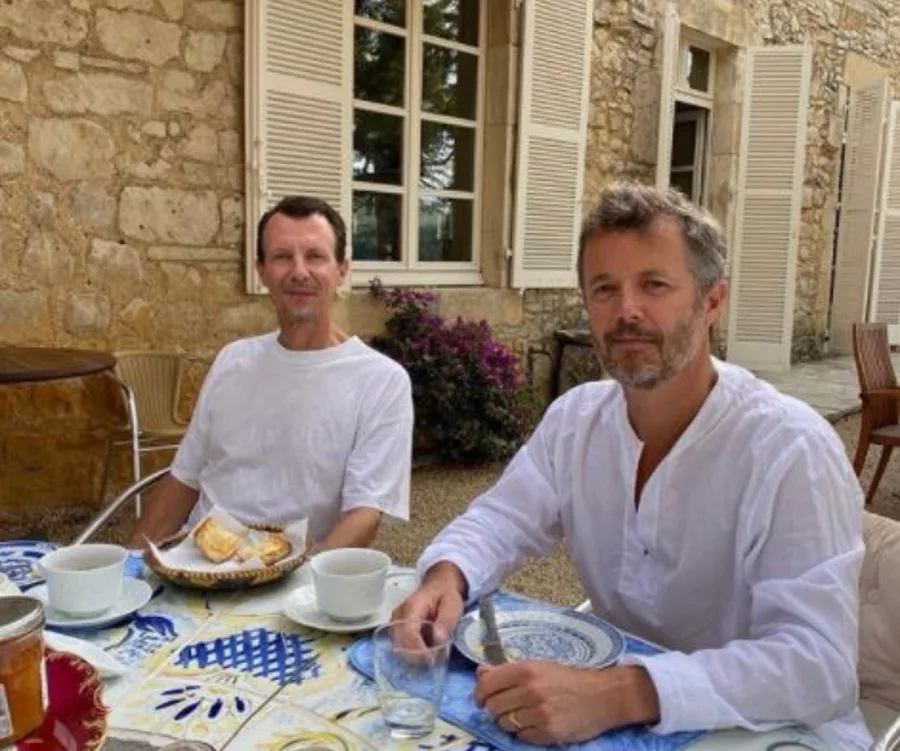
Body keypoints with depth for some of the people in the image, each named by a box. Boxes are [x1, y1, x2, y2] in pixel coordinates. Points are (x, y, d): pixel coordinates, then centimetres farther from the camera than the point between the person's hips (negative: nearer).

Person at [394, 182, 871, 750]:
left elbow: (817, 661, -27)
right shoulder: (574, 417, -3)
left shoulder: (790, 450, -22)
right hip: (611, 699, 5)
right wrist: (445, 578, -20)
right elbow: (501, 519, 3)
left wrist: (617, 695, -39)